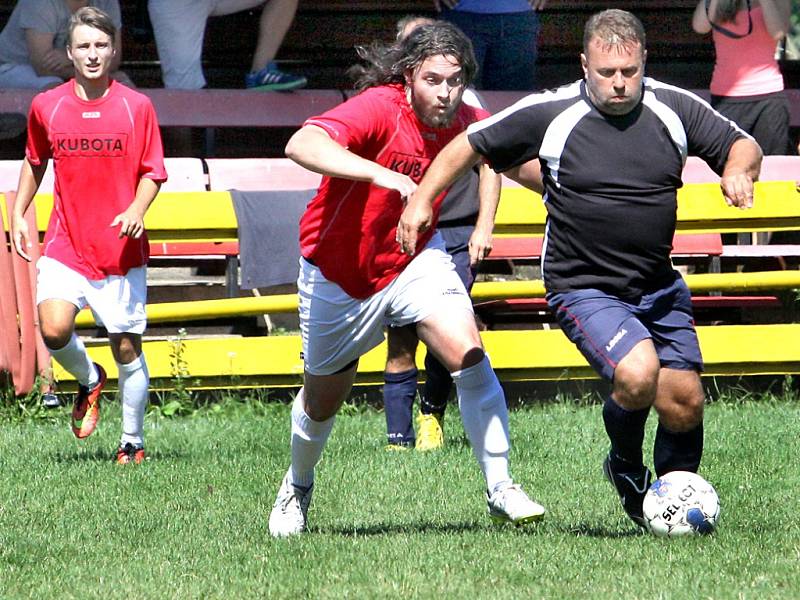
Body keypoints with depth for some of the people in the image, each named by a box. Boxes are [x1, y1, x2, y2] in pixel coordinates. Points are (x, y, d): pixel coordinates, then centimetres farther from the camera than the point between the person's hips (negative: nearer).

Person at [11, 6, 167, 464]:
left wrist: (136, 209, -14)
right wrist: (19, 214, 13)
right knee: (54, 329, -21)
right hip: (65, 248, 1)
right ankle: (89, 381, 12)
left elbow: (154, 172, 4)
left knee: (127, 349, 2)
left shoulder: (137, 107, -1)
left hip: (121, 250, -1)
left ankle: (133, 441, 19)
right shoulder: (46, 107, 3)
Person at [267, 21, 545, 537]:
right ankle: (298, 486, 46)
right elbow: (302, 145, -47)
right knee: (324, 399, 15)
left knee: (468, 354, -22)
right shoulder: (379, 108, -30)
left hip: (414, 261, 3)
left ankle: (501, 489, -14)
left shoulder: (463, 123, -13)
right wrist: (380, 174, -59)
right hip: (339, 272, -3)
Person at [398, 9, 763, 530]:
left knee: (684, 404, 1)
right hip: (584, 288, -4)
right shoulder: (549, 115, -10)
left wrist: (739, 170, -15)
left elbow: (744, 146, 8)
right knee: (637, 374, -27)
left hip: (660, 287, 4)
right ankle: (626, 466, 4)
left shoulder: (676, 108, -2)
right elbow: (470, 146, 1)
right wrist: (422, 199, -5)